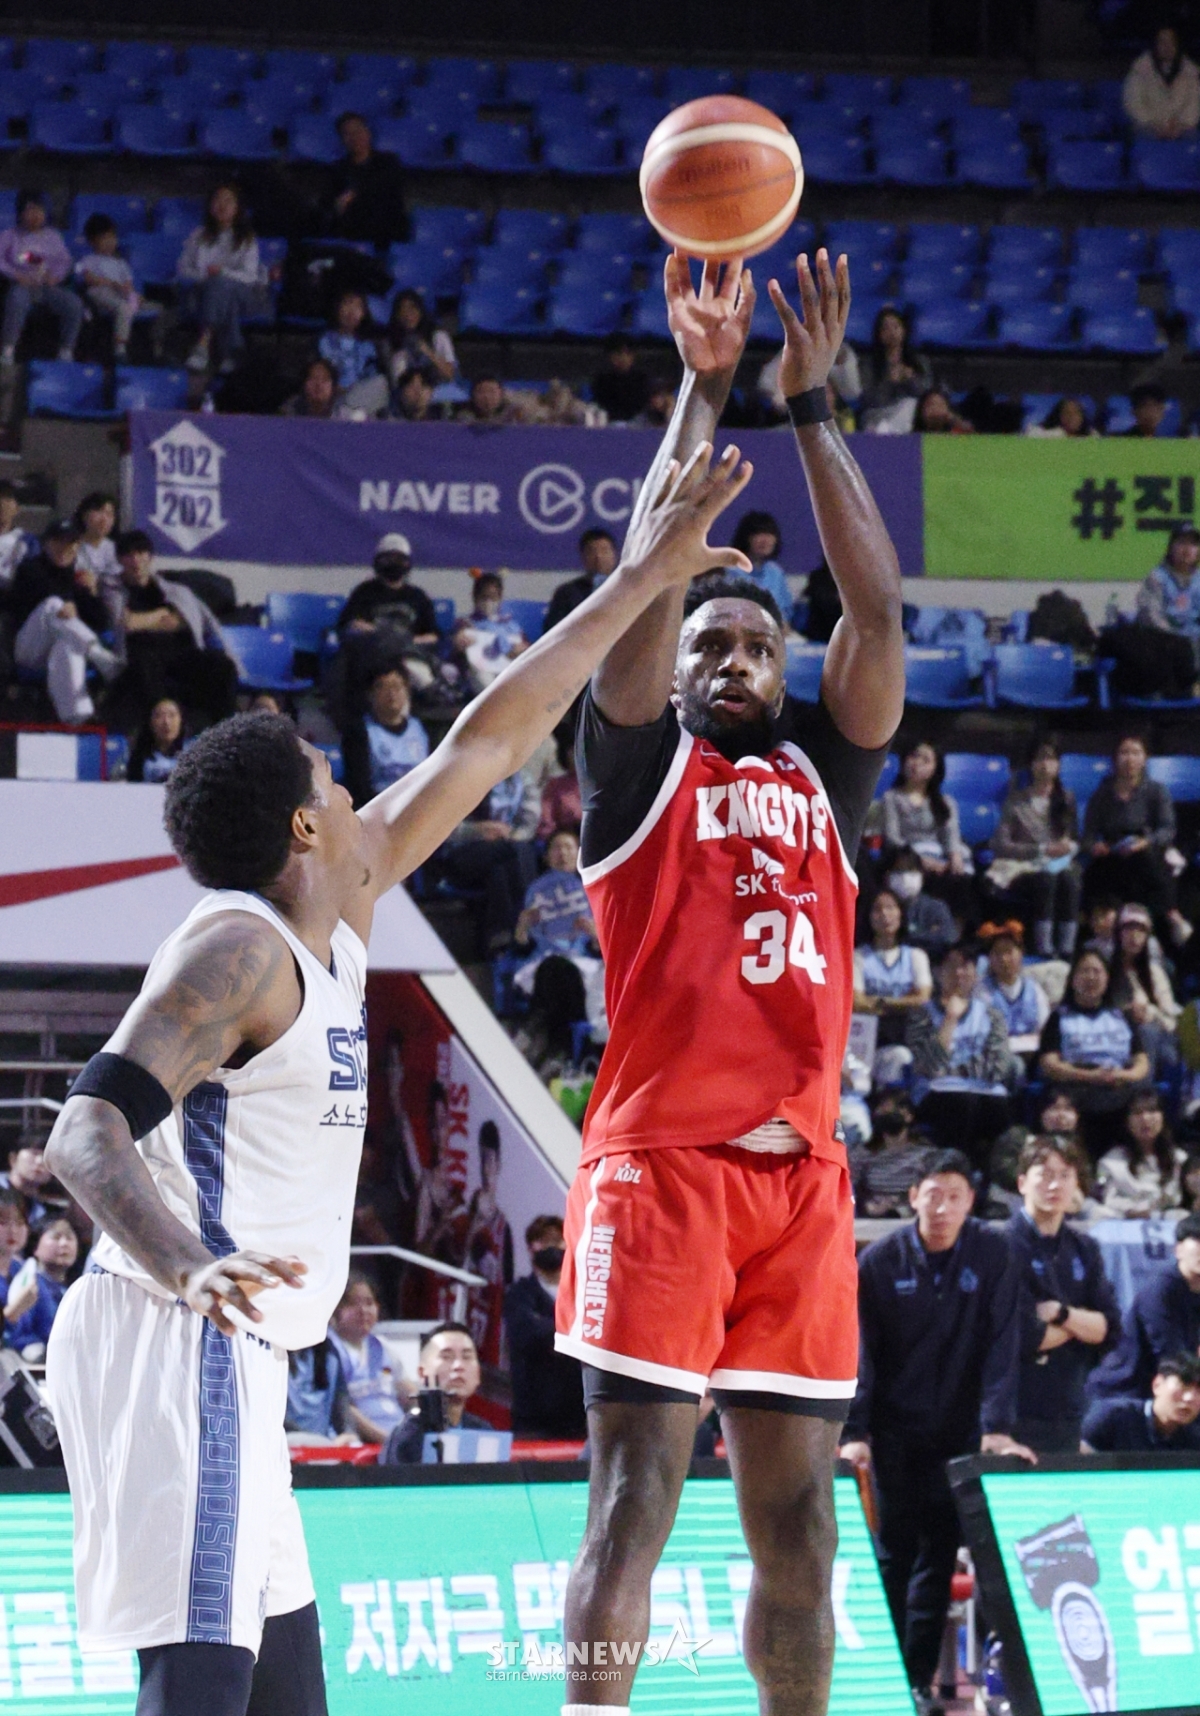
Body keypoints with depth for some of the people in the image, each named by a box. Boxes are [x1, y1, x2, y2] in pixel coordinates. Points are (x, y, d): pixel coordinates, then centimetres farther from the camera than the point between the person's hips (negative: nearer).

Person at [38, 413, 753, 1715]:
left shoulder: (335, 918, 15)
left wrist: (633, 587, 27)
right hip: (176, 1347, -11)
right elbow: (86, 1134, -23)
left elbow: (485, 744, 23)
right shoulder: (239, 949, -12)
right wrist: (189, 1270, -42)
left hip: (225, 1359, 11)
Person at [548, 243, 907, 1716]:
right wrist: (703, 384, -7)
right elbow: (648, 581, -5)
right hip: (661, 1163, -4)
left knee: (796, 1514, 6)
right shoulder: (643, 769, 7)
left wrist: (812, 405, 2)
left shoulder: (823, 776, 17)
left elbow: (877, 606, 7)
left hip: (801, 1175, 4)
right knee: (634, 1492, -9)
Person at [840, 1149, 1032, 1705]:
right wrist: (854, 1434, -15)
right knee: (896, 1551, -1)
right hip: (896, 1426, -1)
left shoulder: (991, 1254, -5)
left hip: (959, 1429, 1)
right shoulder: (880, 1261, -6)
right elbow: (859, 1352, -7)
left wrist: (997, 1427, -17)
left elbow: (1002, 1343, -9)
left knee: (939, 1554, 2)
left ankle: (918, 1677, 7)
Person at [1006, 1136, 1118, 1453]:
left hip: (1068, 1411, 6)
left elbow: (1109, 1328, 5)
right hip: (1017, 1412, -6)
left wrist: (1062, 1313, -12)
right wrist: (1080, 1324, -1)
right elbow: (1025, 1337, -18)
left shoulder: (1084, 1249, 11)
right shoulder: (1006, 1246, -10)